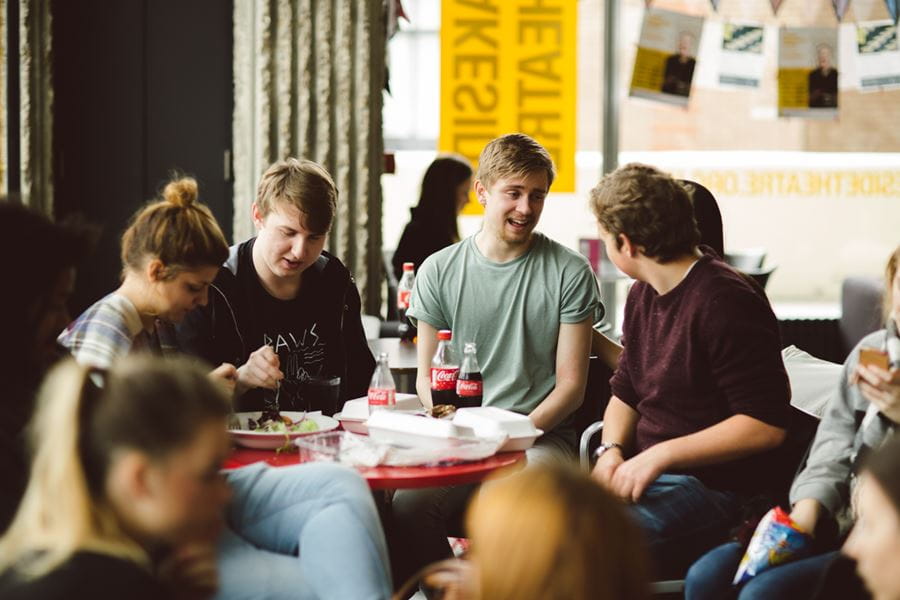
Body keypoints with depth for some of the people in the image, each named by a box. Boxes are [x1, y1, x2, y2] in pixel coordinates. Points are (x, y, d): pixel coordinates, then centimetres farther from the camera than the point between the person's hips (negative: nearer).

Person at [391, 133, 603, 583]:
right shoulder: (439, 271, 10)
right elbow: (426, 378, 12)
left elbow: (571, 384, 2)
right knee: (409, 503, -29)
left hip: (541, 434, -2)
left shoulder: (570, 272, 4)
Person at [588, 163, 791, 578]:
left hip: (708, 483, -9)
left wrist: (661, 454, -21)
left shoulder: (726, 302, -16)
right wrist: (612, 450, -1)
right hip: (640, 470, 9)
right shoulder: (643, 295, 12)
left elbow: (766, 426, -19)